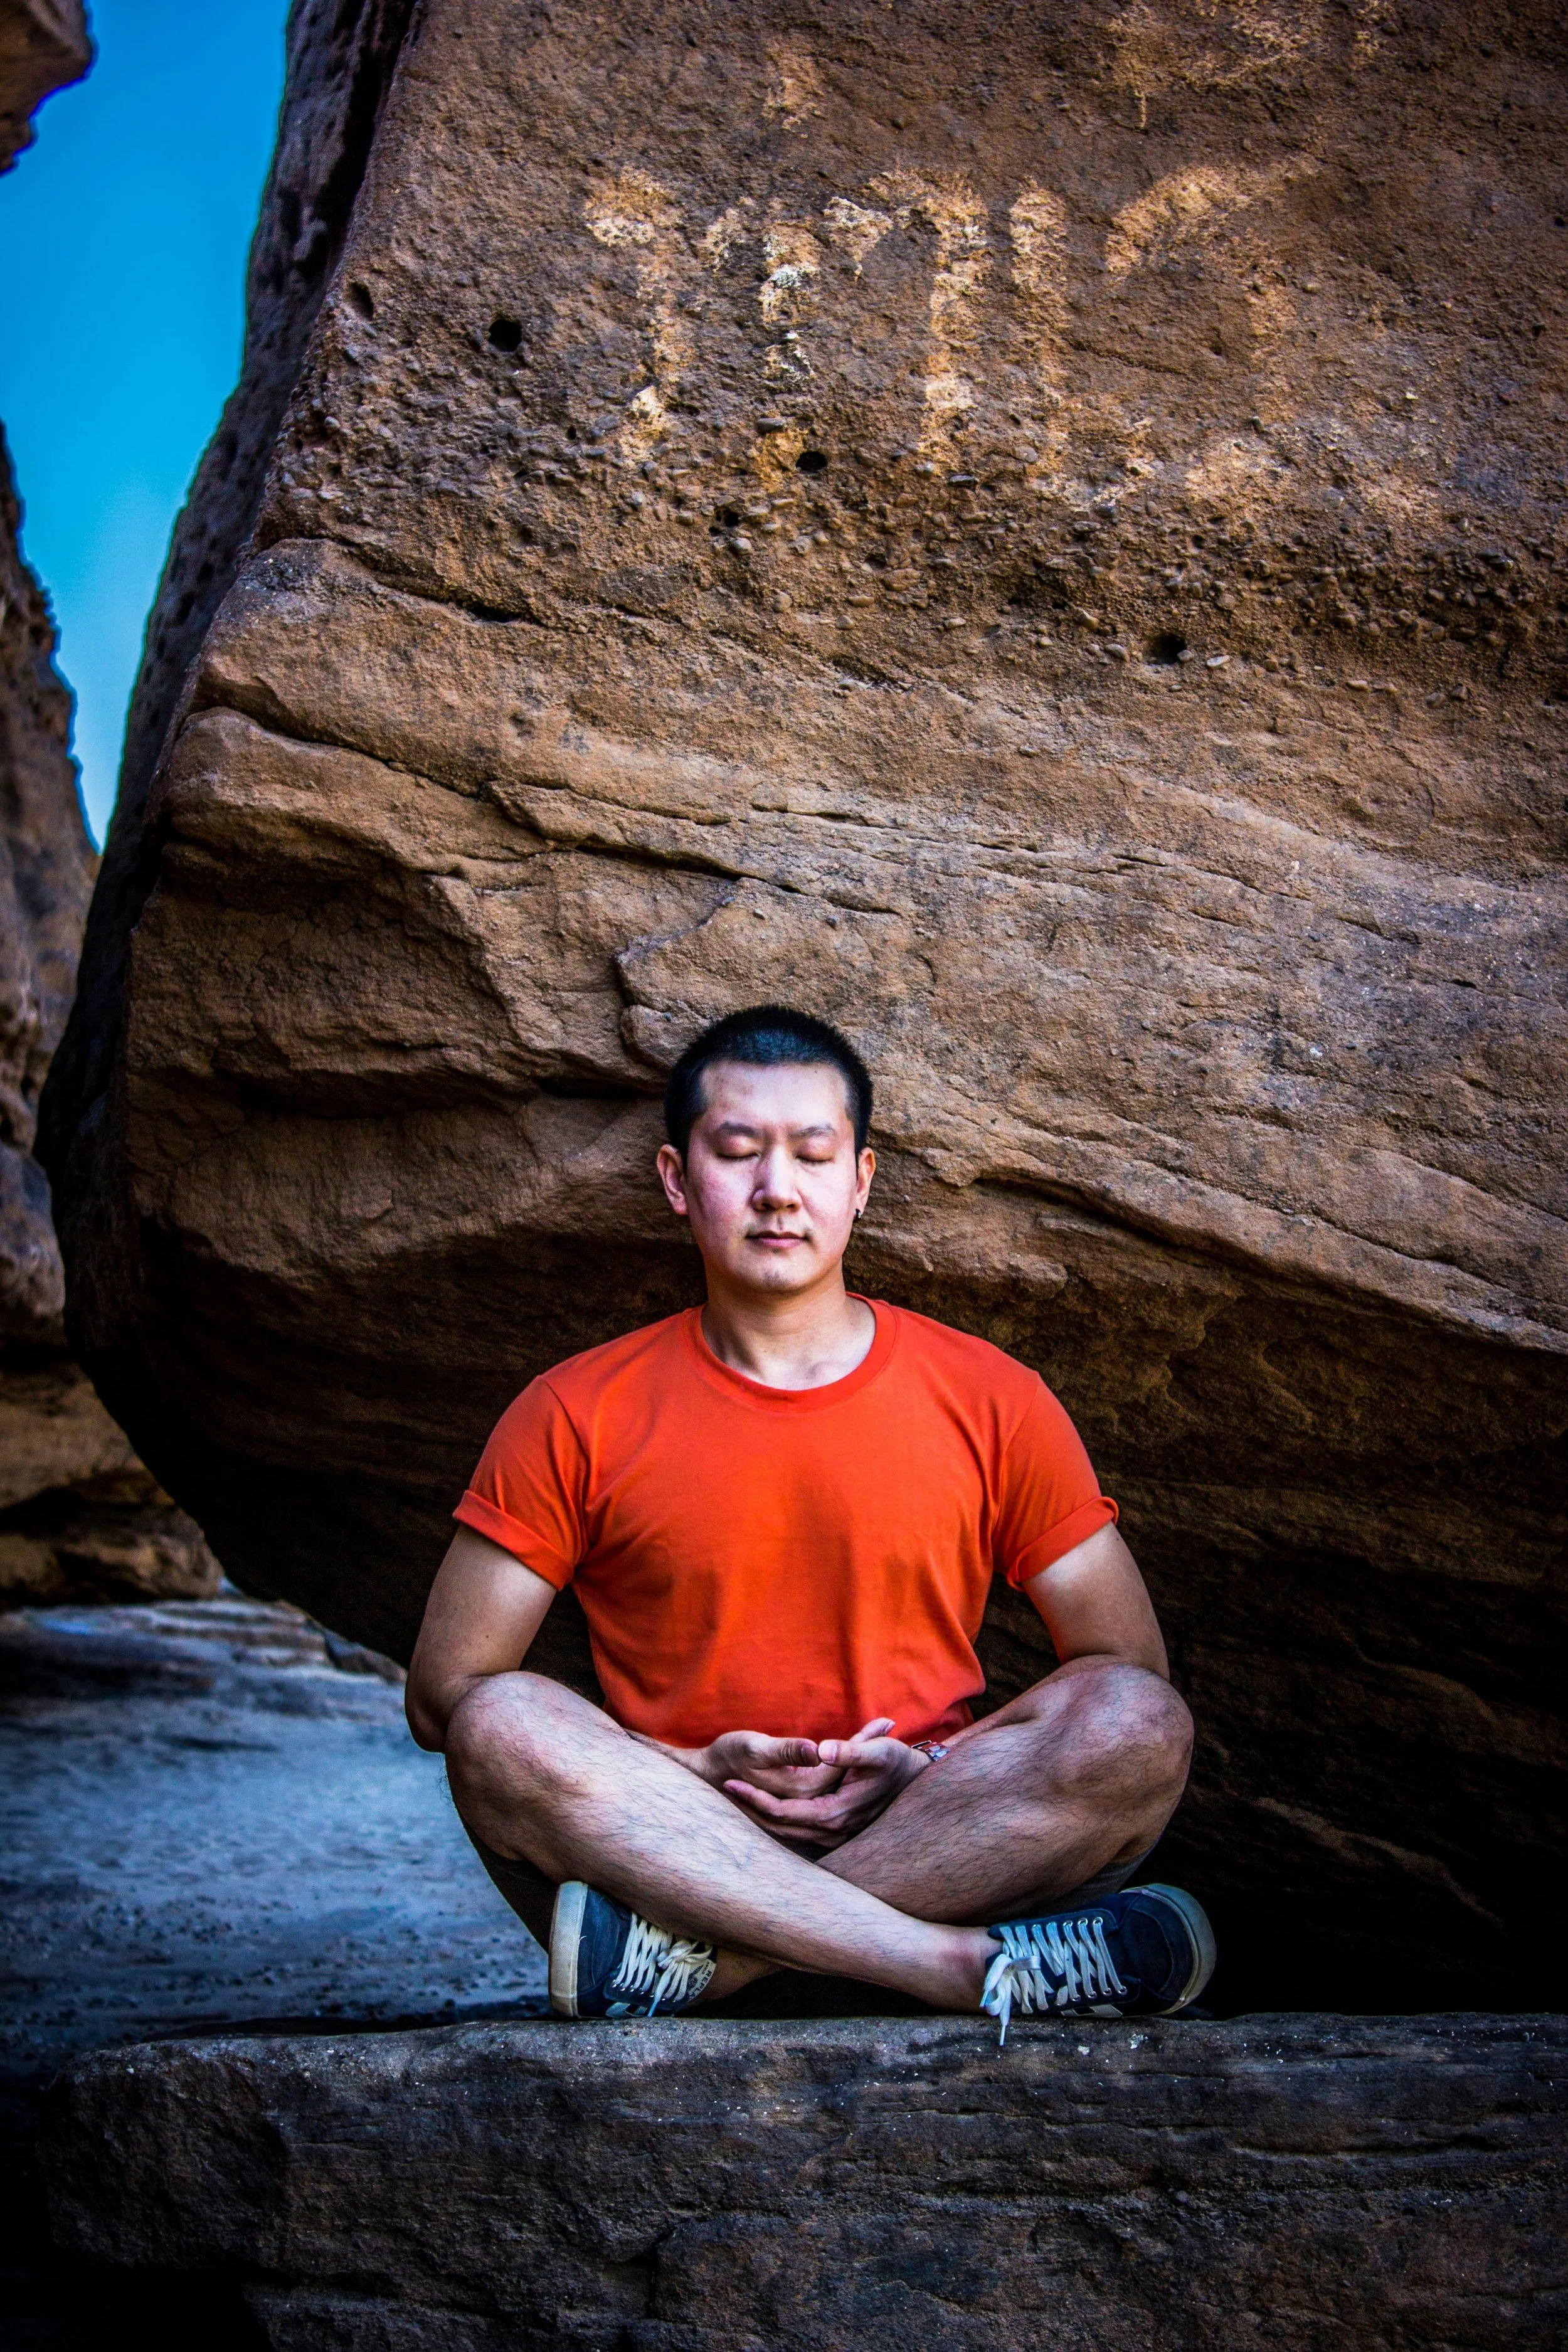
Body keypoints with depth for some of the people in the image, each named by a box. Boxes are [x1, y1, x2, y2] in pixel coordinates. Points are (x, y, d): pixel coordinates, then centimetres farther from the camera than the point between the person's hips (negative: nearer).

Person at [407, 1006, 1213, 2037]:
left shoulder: (994, 1402, 5)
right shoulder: (575, 1419, 3)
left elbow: (1131, 1668, 6)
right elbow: (446, 1693, 0)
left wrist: (933, 1770, -10)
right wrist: (695, 1776, -12)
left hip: (935, 1845, 1)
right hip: (667, 1854, 0)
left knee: (1141, 1728, -26)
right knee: (505, 1726, -29)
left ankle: (695, 1955, -29)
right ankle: (972, 1964, -35)